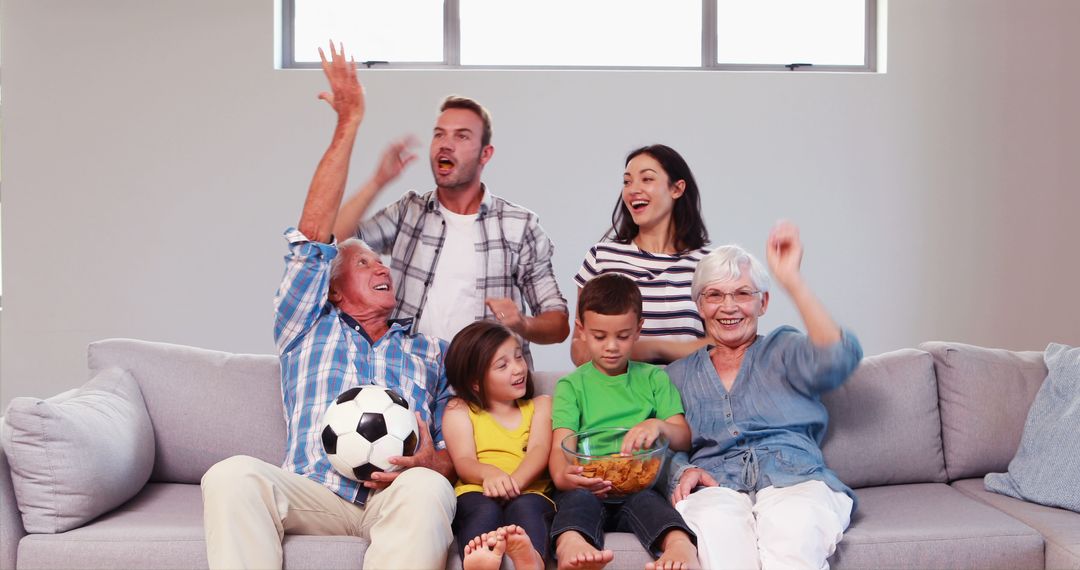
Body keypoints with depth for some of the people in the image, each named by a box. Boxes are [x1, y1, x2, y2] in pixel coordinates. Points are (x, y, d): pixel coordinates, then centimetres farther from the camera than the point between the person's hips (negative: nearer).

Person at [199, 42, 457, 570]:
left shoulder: (431, 352, 27)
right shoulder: (309, 329, 24)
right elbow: (311, 236, 12)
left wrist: (429, 463, -10)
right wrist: (347, 125, 9)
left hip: (399, 496, 0)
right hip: (316, 494, 0)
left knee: (426, 489, -36)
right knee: (232, 475, -31)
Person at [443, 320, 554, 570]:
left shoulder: (540, 405, 24)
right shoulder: (459, 411, 19)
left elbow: (539, 451, 4)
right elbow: (463, 462, 2)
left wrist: (514, 481, -20)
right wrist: (489, 474, -24)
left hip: (529, 492, 1)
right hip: (476, 493, 0)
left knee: (525, 507, -33)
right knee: (485, 510, -34)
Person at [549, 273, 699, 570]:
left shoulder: (654, 378, 20)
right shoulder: (572, 385, 14)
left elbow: (684, 439, 11)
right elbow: (560, 447, -1)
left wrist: (659, 425, -14)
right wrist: (563, 475, -27)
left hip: (640, 486, 1)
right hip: (589, 487, -1)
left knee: (647, 501, -33)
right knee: (578, 499, -35)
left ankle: (680, 545, -60)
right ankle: (570, 544, -64)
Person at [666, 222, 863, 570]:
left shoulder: (783, 350, 16)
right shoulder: (678, 374, 23)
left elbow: (838, 359, -7)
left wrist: (790, 280, -11)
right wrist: (684, 471, -7)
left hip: (793, 479, 0)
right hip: (715, 486, 1)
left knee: (794, 525, -37)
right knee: (717, 524, -37)